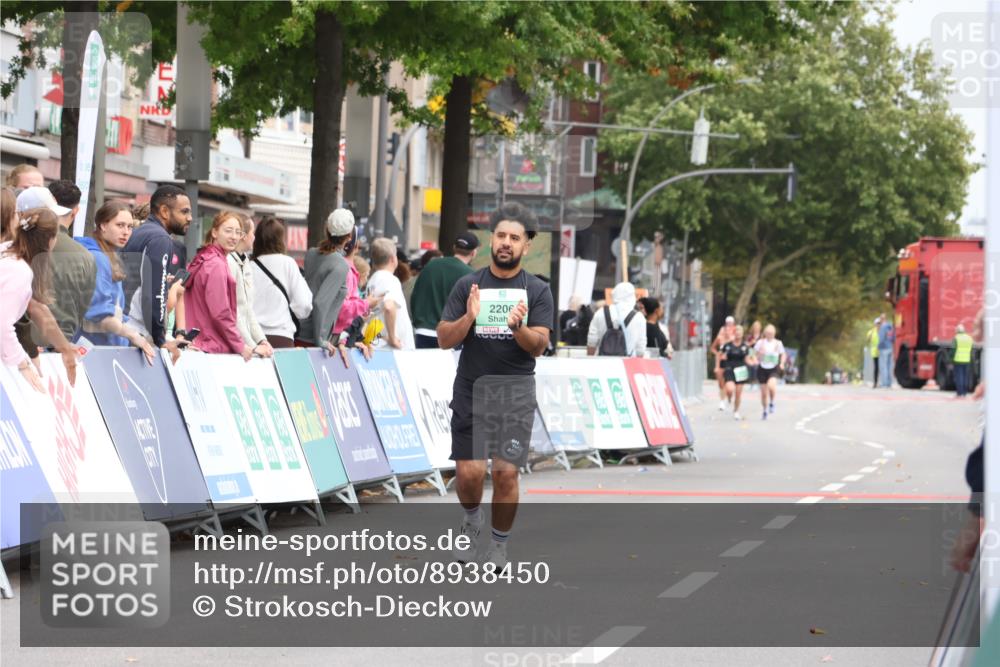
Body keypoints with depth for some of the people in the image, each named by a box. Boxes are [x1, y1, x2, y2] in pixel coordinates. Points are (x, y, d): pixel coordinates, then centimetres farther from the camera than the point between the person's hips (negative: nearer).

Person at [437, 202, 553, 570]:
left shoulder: (537, 291, 3)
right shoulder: (468, 285, 4)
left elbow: (539, 346, -5)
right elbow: (444, 339, -1)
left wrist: (518, 328, -25)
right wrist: (469, 318, -19)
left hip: (515, 391, -1)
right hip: (470, 390, 1)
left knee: (505, 472, -8)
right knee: (469, 472, -5)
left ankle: (500, 543, 12)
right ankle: (472, 518, 27)